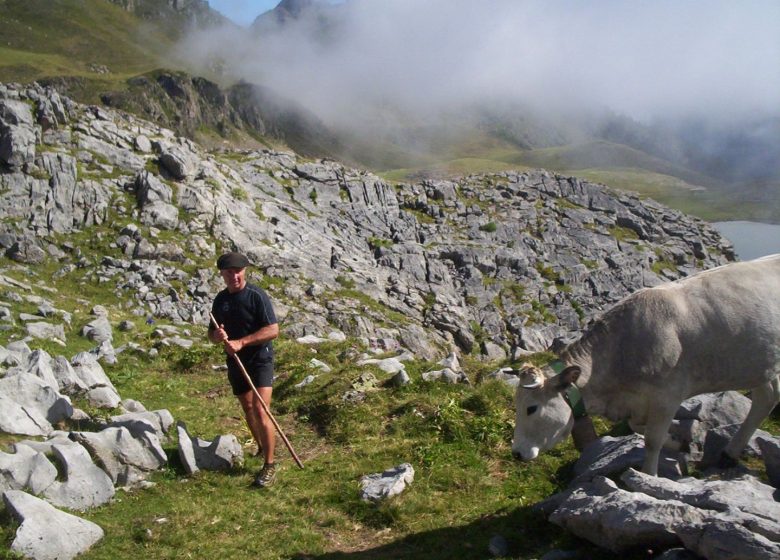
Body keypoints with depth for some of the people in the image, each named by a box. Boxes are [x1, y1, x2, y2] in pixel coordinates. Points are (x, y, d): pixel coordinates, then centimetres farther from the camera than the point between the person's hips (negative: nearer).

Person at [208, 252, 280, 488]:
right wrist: (217, 336, -11)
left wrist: (241, 342, -25)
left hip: (260, 360, -6)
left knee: (261, 411, -15)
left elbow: (273, 330, -19)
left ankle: (269, 465, -8)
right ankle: (261, 448, 37)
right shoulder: (221, 299, 6)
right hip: (235, 362, 6)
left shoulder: (257, 295, -13)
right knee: (248, 410, 17)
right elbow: (211, 333, 14)